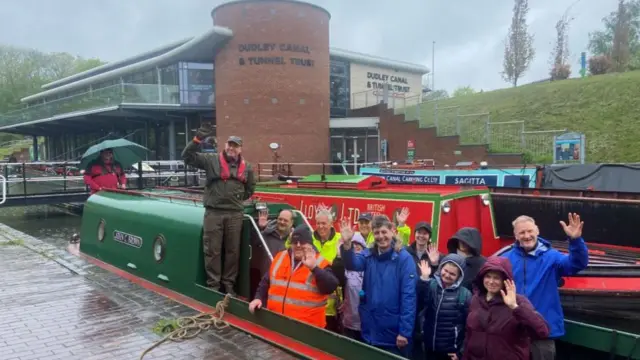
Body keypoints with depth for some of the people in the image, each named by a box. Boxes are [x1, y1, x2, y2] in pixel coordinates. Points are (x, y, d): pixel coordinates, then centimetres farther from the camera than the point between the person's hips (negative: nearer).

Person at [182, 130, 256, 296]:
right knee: (212, 250, 3)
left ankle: (229, 283, 21)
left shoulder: (246, 167, 9)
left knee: (233, 251, 9)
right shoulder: (211, 160, 1)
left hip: (235, 214, 3)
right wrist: (197, 140, -15)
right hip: (213, 212, -2)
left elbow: (250, 188, 22)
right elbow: (187, 157, -3)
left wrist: (238, 199, 12)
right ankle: (213, 284, 15)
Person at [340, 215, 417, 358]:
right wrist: (347, 245, -38)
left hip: (393, 332, -4)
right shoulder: (369, 254, 2)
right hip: (370, 330, 4)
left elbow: (408, 296, -14)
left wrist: (404, 331, -16)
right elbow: (352, 264, -19)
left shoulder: (404, 258, -11)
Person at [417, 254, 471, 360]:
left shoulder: (465, 294, -7)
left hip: (452, 351, -2)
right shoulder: (431, 286, -3)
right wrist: (424, 278, -33)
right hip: (430, 347, 2)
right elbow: (421, 300, -22)